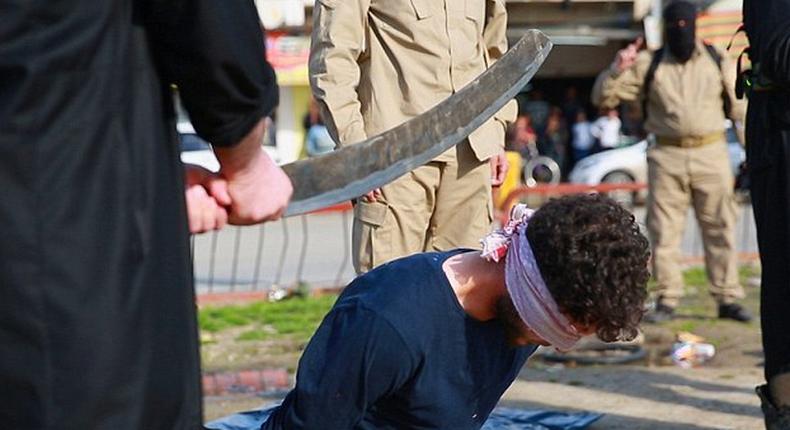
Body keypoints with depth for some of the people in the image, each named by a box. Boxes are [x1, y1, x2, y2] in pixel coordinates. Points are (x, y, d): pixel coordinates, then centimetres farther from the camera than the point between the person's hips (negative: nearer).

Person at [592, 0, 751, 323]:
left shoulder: (718, 62, 10)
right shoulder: (648, 65, 7)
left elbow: (739, 108, 15)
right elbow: (603, 97, 4)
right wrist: (617, 69, -11)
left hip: (711, 154, 0)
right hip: (667, 157, 0)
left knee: (720, 228, 1)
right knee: (664, 230, -1)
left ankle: (728, 299, 6)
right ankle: (667, 299, 6)